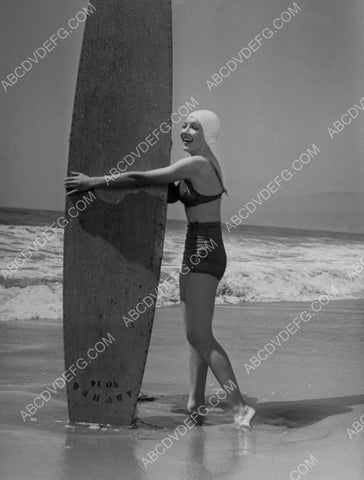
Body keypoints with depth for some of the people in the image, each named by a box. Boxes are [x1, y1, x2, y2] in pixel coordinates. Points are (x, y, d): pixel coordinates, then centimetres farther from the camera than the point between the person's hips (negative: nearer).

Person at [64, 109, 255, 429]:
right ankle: (196, 403, 22)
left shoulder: (196, 164, -16)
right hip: (197, 254, 10)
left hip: (204, 255, -10)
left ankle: (240, 406, -16)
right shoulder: (203, 163, 14)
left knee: (200, 336, -13)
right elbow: (167, 195, 21)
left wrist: (94, 182, -11)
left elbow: (141, 180, -19)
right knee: (196, 334, 15)